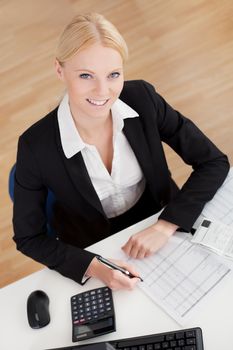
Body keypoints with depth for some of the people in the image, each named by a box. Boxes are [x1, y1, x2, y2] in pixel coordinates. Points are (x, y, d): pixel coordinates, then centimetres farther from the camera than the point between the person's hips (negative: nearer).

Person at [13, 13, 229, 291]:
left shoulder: (143, 99, -19)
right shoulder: (36, 146, -23)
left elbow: (214, 162, -12)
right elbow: (28, 237, -11)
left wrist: (166, 225, -22)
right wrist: (92, 267, -25)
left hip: (161, 221, 2)